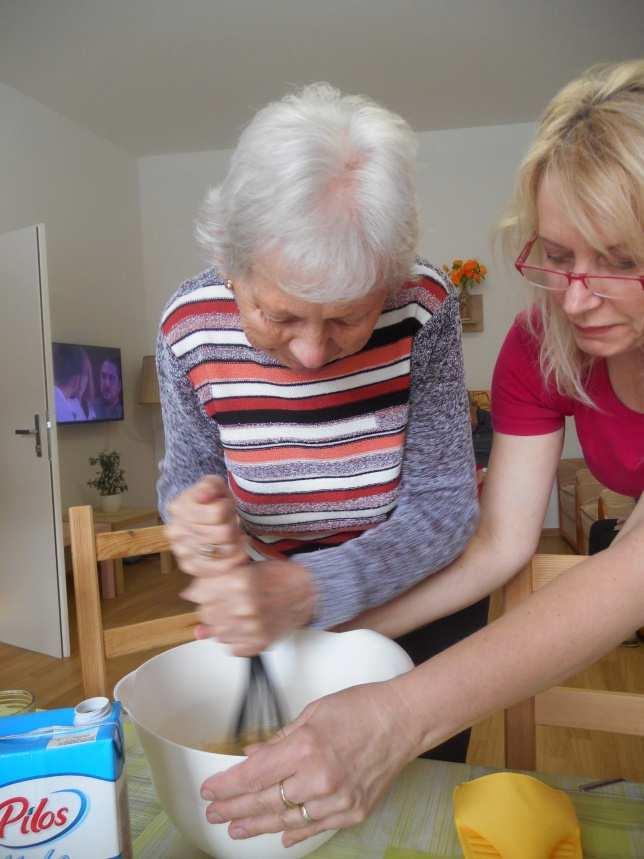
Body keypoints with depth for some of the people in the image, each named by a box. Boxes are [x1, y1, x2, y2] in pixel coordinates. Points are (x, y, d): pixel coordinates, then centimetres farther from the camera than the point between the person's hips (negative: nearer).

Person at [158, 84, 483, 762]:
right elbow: (186, 475, -7)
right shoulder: (190, 327, -22)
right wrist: (195, 518, -32)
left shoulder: (423, 306, -26)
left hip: (422, 599, -1)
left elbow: (443, 506, -24)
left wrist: (304, 593, -38)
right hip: (280, 603, 2)